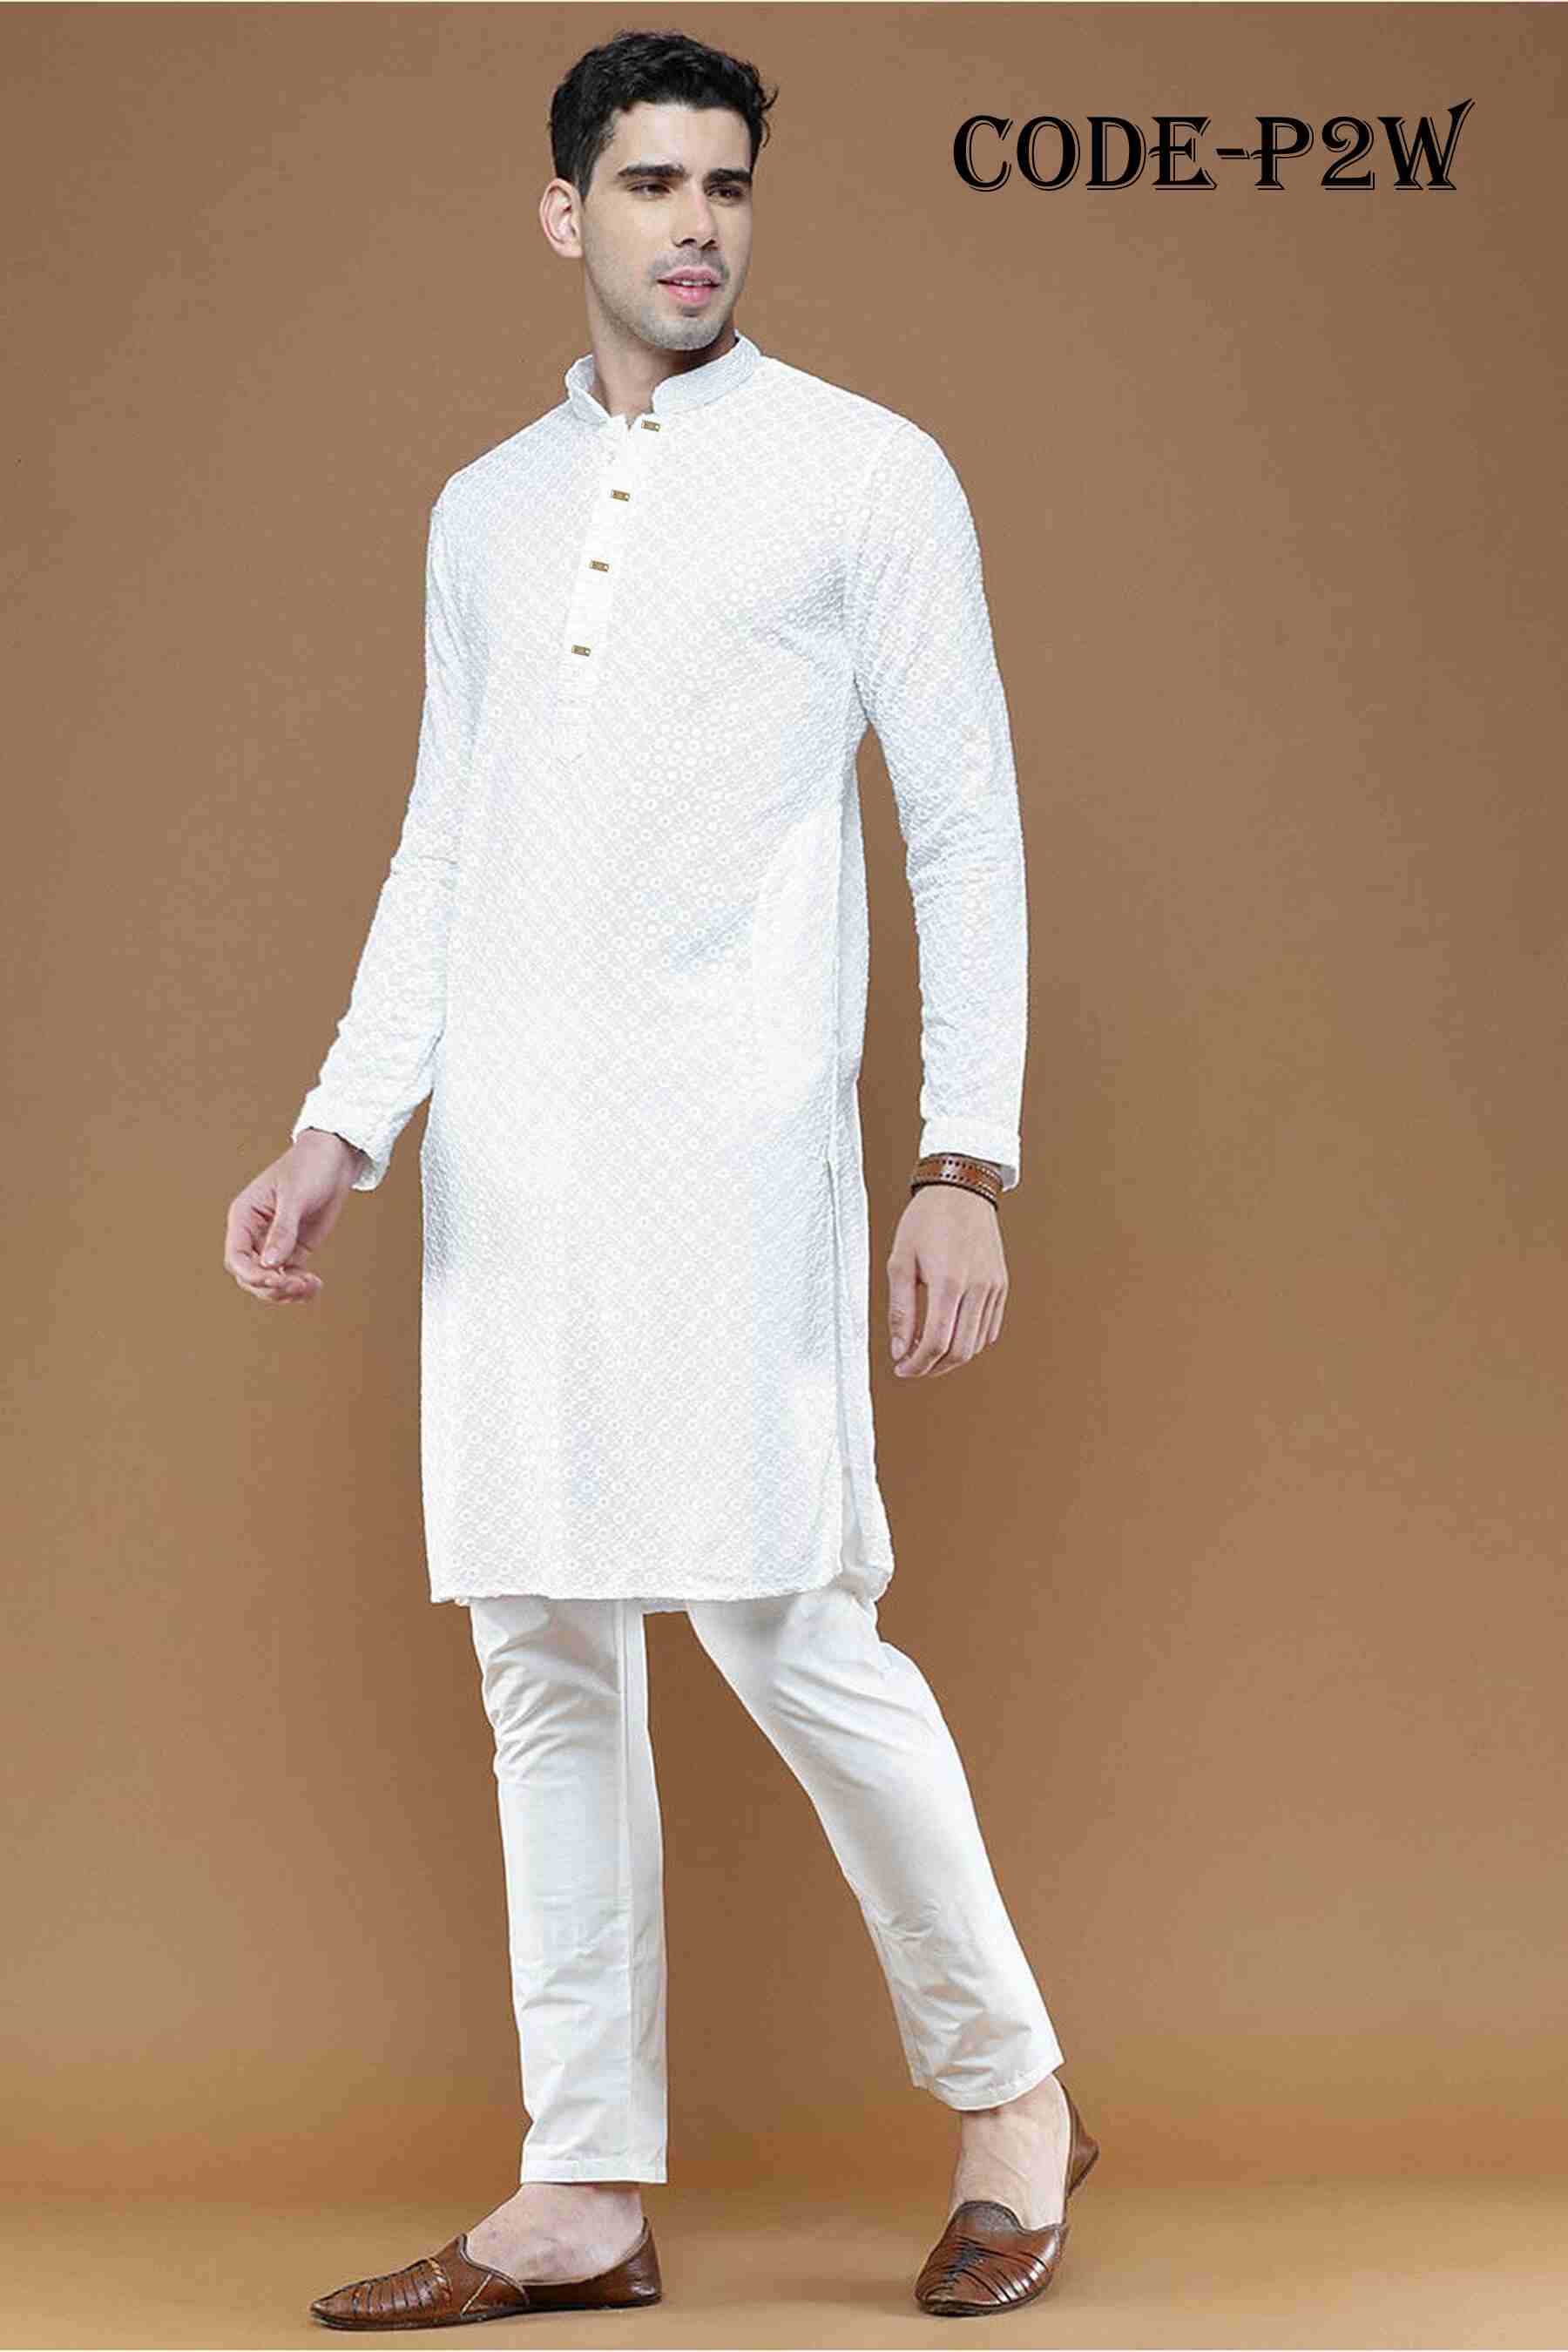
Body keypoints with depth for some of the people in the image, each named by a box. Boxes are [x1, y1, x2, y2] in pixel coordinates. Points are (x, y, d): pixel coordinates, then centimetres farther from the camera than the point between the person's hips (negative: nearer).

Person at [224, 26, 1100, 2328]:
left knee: (786, 1624, -10)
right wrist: (340, 1134, 9)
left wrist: (970, 1163, -7)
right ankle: (587, 2197, 11)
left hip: (732, 1128, -5)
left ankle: (1010, 2092, 11)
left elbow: (968, 827, 0)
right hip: (507, 1147, 5)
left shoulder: (866, 474, 3)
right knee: (543, 1655, 4)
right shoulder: (486, 512, 18)